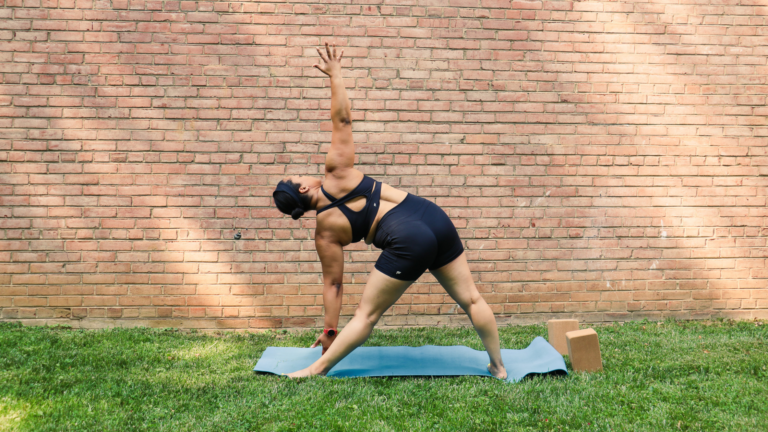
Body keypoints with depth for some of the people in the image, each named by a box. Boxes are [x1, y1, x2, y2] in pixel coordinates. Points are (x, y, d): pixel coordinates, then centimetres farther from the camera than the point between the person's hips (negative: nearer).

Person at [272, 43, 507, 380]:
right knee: (470, 299, 15)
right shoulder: (335, 171, 8)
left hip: (408, 243, -4)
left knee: (367, 314, 10)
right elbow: (341, 118, 5)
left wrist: (330, 331, 14)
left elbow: (332, 283, 6)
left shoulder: (325, 231, 5)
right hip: (435, 217, 4)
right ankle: (498, 367, 26)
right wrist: (335, 74, 16)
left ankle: (317, 370, 14)